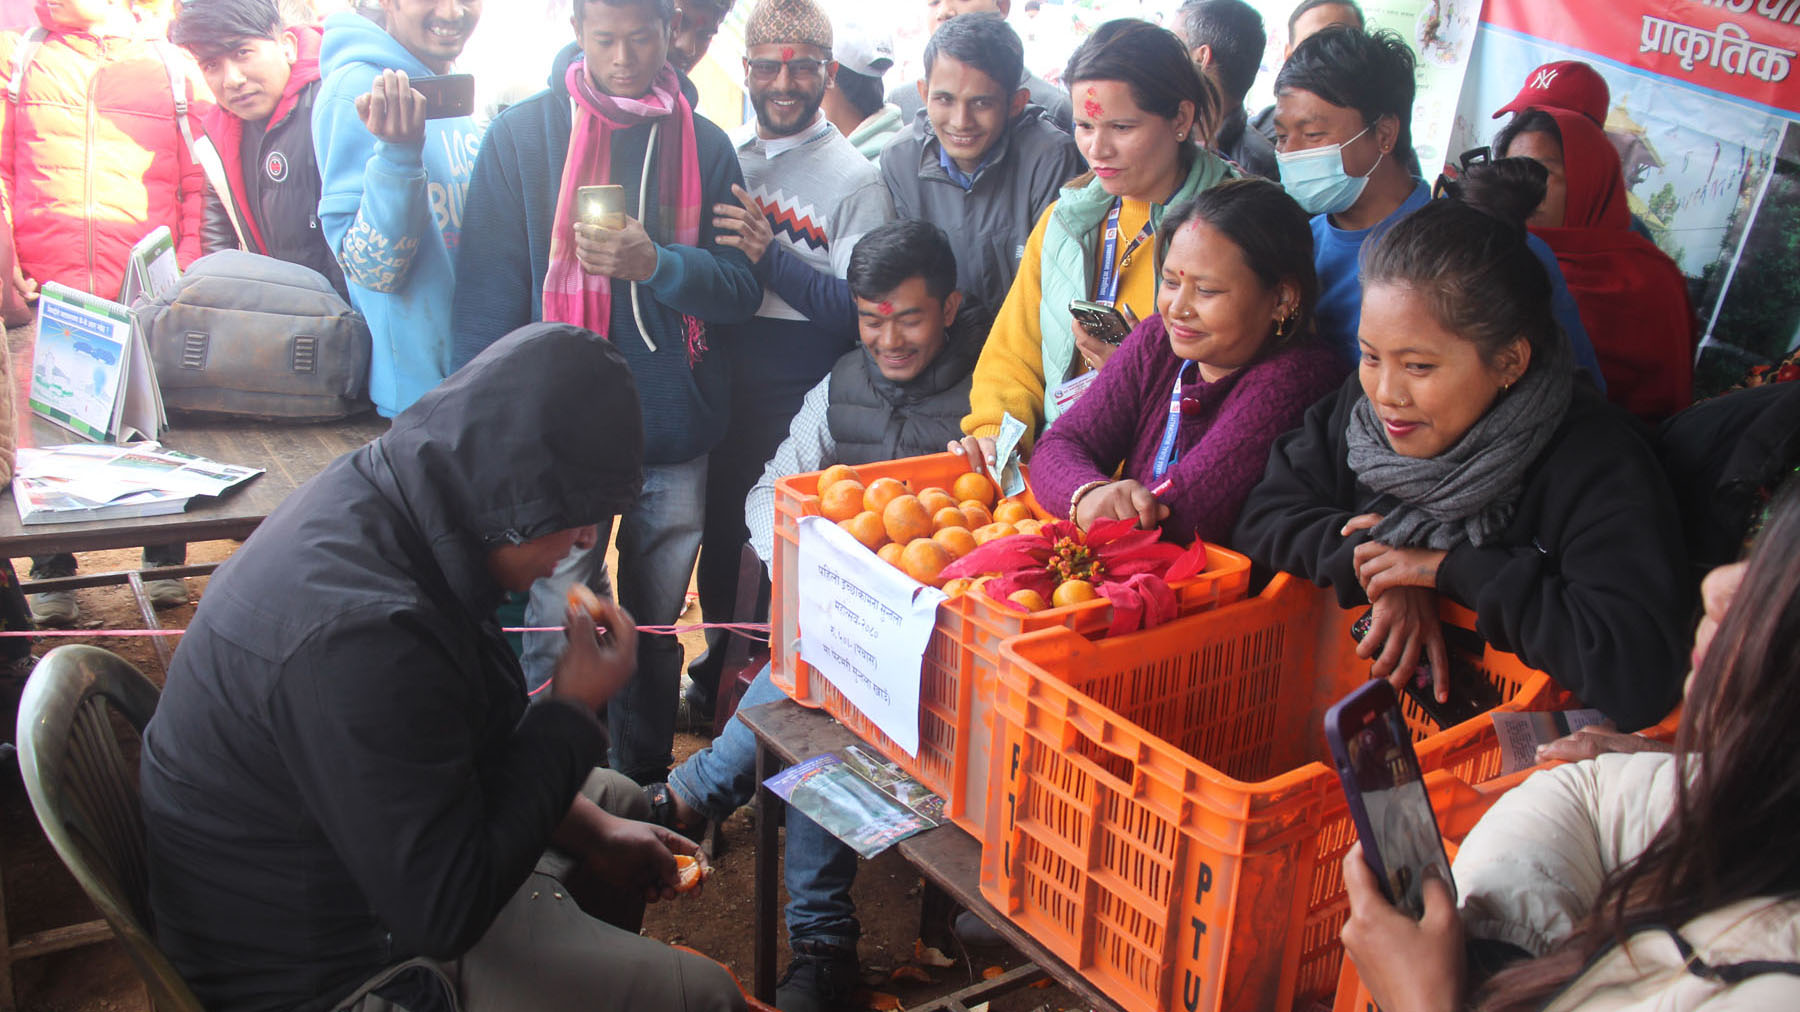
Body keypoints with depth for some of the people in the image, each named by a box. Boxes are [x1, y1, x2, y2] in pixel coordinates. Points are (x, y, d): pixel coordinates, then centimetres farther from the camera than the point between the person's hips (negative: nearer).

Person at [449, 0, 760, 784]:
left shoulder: (703, 144, 6)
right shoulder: (521, 136, 1)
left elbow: (741, 287, 3)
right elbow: (488, 298, 1)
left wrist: (655, 264, -16)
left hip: (675, 433, 2)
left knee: (658, 629, 13)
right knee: (558, 638, 0)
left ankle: (645, 787, 30)